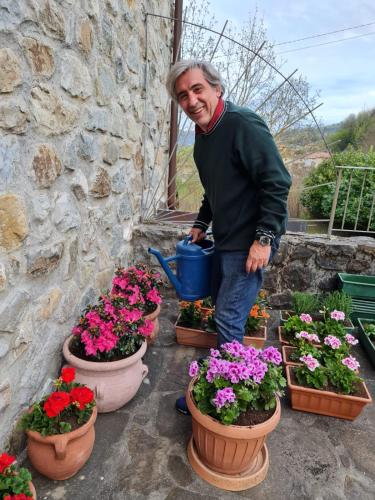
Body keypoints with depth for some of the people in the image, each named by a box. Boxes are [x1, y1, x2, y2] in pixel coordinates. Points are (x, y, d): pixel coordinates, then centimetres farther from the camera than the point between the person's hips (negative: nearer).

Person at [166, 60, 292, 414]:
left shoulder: (243, 125, -19)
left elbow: (278, 183, -21)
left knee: (228, 318, -4)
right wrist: (201, 223, 16)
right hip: (225, 238, 9)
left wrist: (264, 239, -22)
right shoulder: (202, 132, 9)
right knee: (221, 307, 20)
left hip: (250, 241, -9)